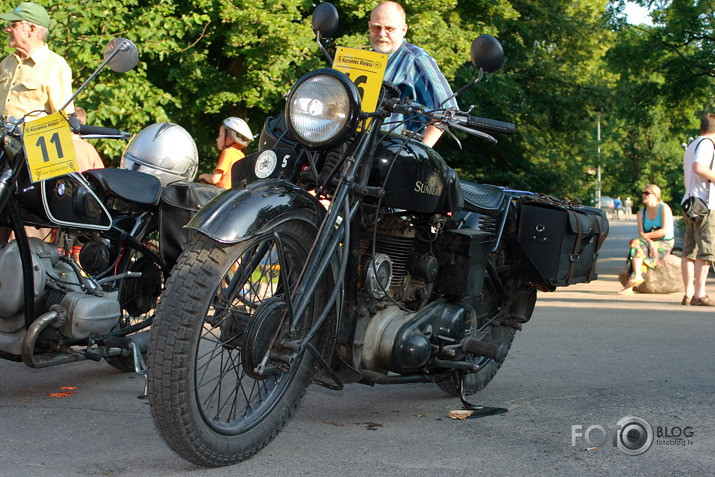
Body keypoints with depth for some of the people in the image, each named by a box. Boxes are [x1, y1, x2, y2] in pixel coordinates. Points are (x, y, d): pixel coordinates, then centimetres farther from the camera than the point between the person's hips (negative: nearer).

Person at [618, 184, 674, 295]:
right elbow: (641, 234, -2)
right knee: (637, 244, -30)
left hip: (665, 244, -5)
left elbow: (665, 231, -15)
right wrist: (650, 242, -23)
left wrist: (646, 235, -11)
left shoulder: (664, 208, -6)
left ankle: (629, 285, -41)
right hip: (651, 242, 5)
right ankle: (637, 277, -45)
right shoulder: (641, 213, 10)